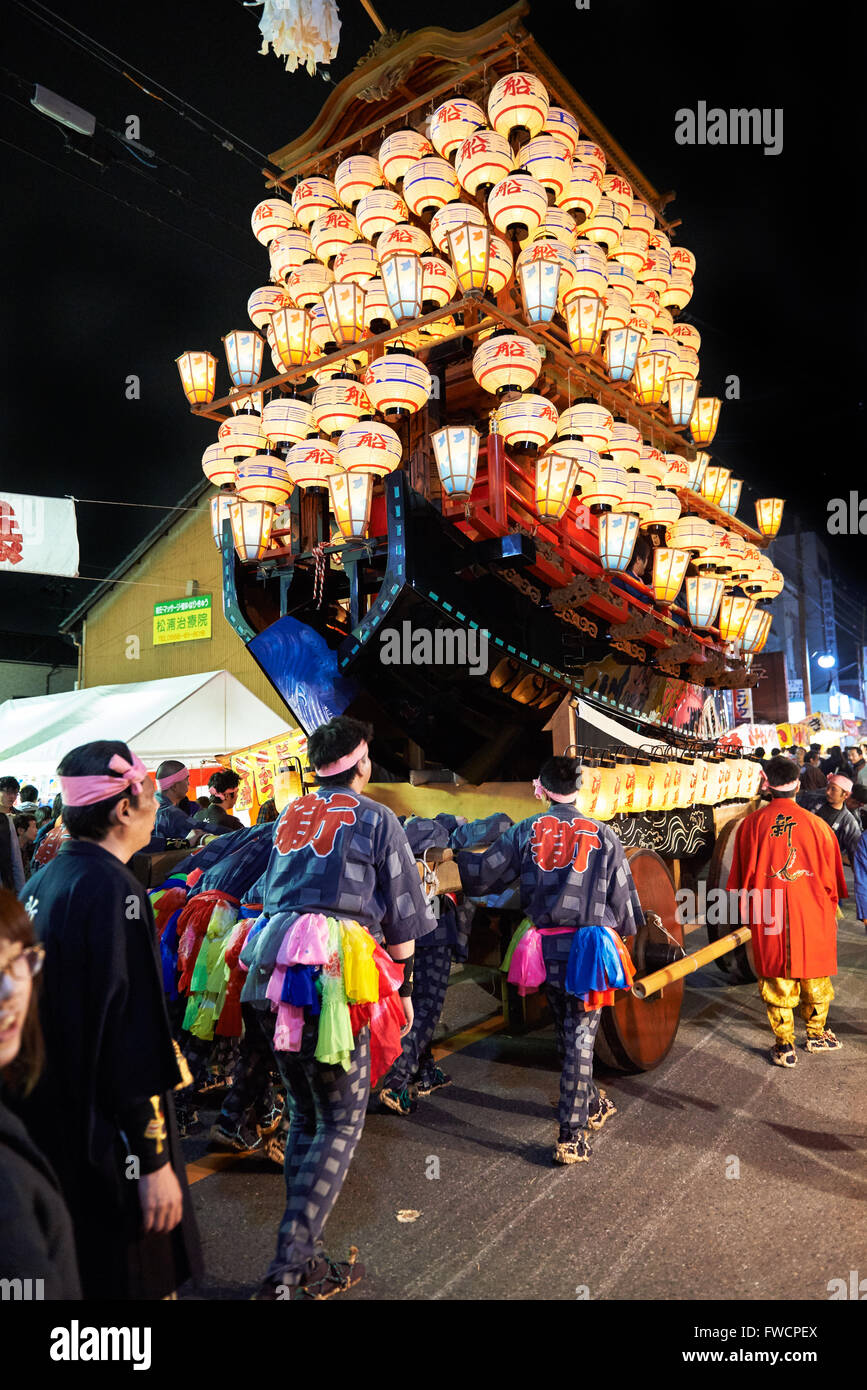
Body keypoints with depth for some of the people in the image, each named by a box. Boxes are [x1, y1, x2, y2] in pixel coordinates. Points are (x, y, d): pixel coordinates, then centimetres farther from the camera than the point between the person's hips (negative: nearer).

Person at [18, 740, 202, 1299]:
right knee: (133, 1271, 9)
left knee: (71, 1269, 25)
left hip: (48, 1119, 9)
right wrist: (154, 1159, -22)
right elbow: (131, 1032, -26)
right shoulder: (113, 887, -23)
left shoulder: (42, 881, 4)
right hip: (107, 1137, -9)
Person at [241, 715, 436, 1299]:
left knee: (304, 1117, 17)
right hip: (337, 974, -6)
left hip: (274, 969, 6)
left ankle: (307, 1261, 23)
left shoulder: (289, 817, 16)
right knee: (341, 1123, 4)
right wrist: (405, 987, 10)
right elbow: (400, 916, 2)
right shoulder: (377, 818, 1)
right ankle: (287, 1268, -2)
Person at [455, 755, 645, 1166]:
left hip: (546, 947, 2)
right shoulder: (602, 835, -2)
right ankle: (571, 1137, 7)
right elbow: (622, 895, 4)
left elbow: (483, 874, 2)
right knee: (580, 1038, 5)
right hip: (590, 946, -2)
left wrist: (454, 856, 20)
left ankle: (592, 1105, 40)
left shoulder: (525, 831, -1)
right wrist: (625, 933, 21)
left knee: (567, 1032, 21)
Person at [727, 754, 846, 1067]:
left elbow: (741, 877, 3)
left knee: (777, 982, 9)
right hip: (813, 918, 1)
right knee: (815, 978, 18)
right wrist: (830, 911, 22)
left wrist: (745, 911, 17)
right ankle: (816, 1035, 34)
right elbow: (832, 877, 6)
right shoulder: (818, 825, -7)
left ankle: (785, 1046, 16)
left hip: (768, 918, -1)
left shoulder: (751, 824, -6)